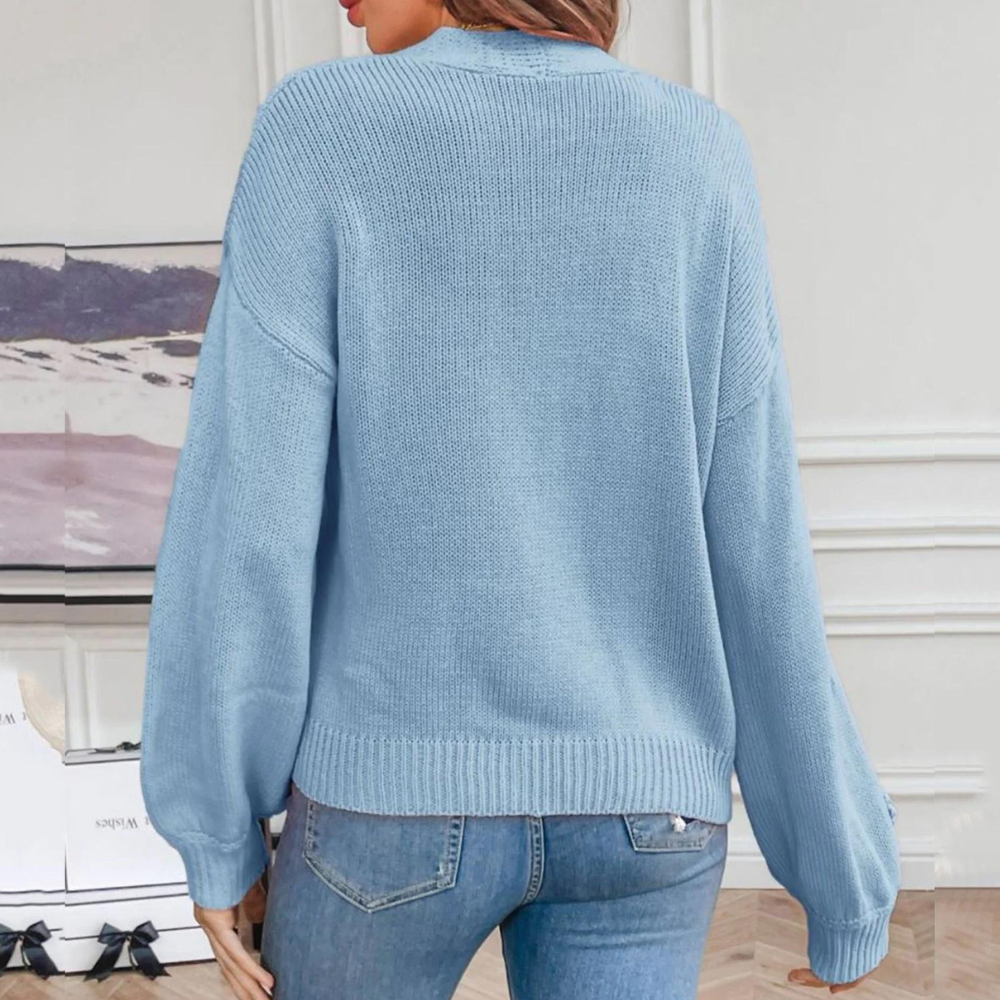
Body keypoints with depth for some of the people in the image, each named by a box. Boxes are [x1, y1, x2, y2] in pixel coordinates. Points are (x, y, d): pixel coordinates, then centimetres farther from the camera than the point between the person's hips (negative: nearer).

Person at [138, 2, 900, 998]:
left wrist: (214, 827, 1)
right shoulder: (696, 153, -3)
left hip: (401, 786, -1)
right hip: (635, 804, 2)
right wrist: (845, 872, 4)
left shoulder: (319, 136, -8)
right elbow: (753, 545, -5)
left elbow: (247, 508, -12)